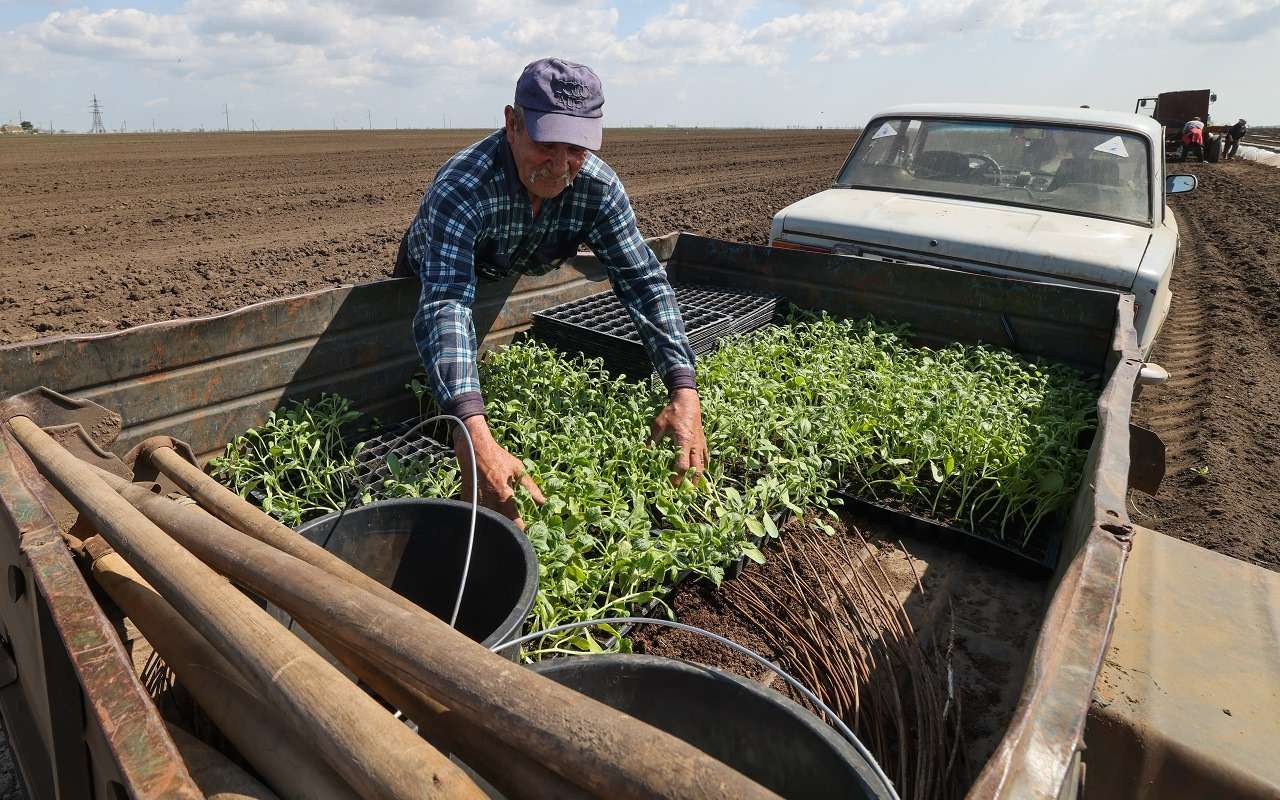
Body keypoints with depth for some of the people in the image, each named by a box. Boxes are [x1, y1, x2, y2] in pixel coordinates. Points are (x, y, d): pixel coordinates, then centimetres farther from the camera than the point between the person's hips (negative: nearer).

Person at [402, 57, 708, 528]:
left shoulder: (599, 186, -31)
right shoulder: (461, 187, -45)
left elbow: (644, 282, -34)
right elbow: (445, 305, -56)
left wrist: (683, 392, -49)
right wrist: (474, 437, -71)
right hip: (429, 275, -2)